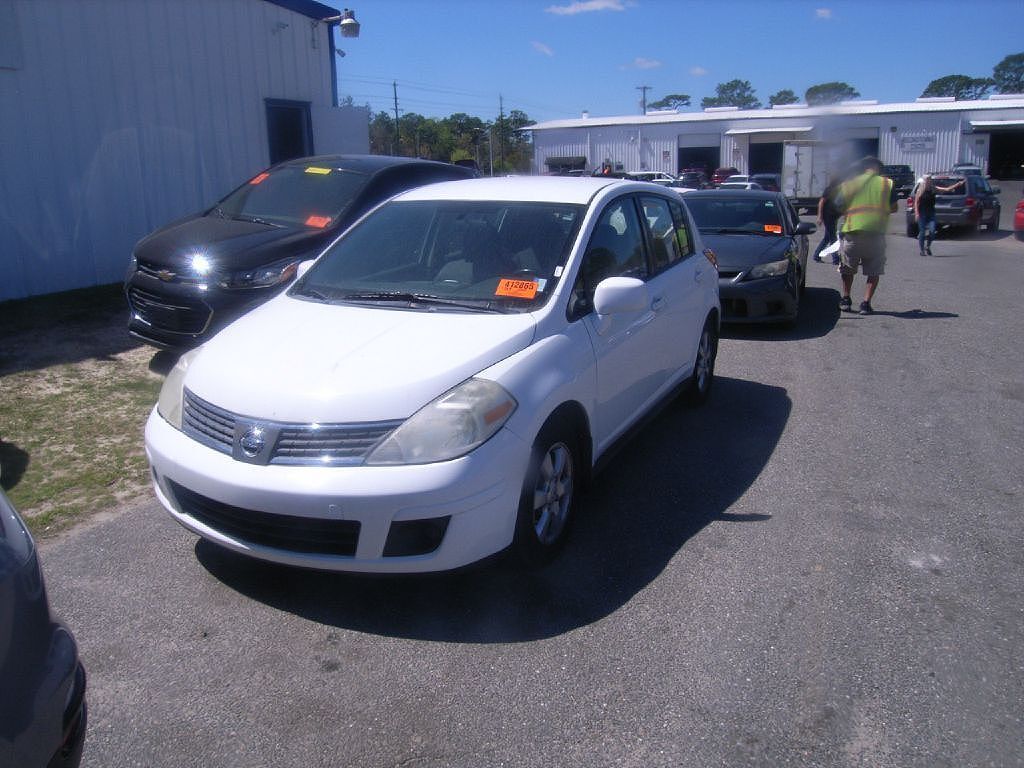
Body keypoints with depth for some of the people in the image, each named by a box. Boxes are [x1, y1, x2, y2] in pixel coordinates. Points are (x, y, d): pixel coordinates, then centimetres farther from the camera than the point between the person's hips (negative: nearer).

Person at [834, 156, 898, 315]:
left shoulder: (848, 184, 9)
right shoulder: (887, 184, 7)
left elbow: (838, 208, 10)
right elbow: (893, 208, 11)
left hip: (852, 232, 1)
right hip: (876, 232, -1)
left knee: (848, 269, 20)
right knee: (874, 271, 11)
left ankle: (846, 299, 22)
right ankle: (866, 303, 3)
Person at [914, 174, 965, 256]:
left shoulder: (934, 189, 5)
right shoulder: (920, 191, -4)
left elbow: (947, 189, 4)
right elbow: (916, 203, -4)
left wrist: (957, 184, -5)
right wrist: (916, 213, -13)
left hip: (931, 213, 3)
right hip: (922, 213, -3)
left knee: (932, 231, -10)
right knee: (922, 232, -2)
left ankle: (928, 246, 13)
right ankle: (921, 250, 8)